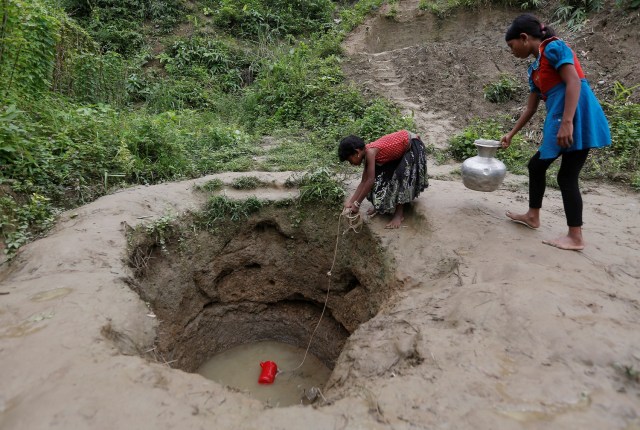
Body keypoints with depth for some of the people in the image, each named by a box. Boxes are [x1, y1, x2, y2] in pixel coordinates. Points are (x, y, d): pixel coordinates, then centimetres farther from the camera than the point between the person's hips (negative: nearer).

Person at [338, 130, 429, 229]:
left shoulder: (370, 152, -31)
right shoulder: (367, 154, -5)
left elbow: (370, 181, -33)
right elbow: (364, 181, -3)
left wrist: (357, 204, -27)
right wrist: (351, 201, -8)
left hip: (413, 146, -9)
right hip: (402, 151, 9)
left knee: (402, 175, -17)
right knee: (383, 173, 6)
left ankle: (400, 214, -7)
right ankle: (382, 205, 18)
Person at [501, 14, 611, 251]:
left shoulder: (554, 48, -6)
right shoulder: (535, 68, 19)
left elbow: (574, 82, -17)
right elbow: (530, 108, 24)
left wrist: (567, 123, -25)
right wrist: (511, 134, 28)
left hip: (576, 118, -9)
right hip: (559, 121, 9)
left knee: (567, 176, -6)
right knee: (537, 165, 17)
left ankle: (575, 237, 2)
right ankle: (532, 216, 31)